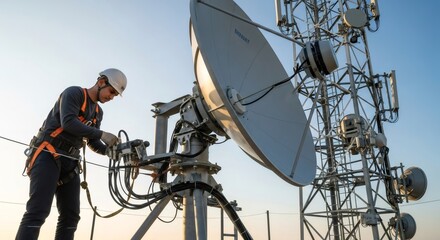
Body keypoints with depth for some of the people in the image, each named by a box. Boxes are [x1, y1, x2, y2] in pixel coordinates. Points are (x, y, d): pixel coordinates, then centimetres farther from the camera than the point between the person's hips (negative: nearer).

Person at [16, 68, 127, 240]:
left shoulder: (98, 112, 17)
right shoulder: (73, 93, -5)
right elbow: (68, 122, -21)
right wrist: (101, 134, -20)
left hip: (70, 163, 8)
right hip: (47, 156, -8)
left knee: (70, 216, 0)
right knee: (38, 211, -19)